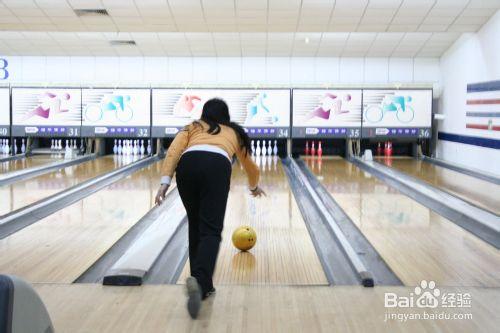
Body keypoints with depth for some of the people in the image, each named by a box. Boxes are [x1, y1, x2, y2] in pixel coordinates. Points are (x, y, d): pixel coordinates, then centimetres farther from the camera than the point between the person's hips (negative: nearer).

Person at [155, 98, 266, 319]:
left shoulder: (193, 127, 34)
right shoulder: (234, 133, 37)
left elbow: (173, 152, 13)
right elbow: (251, 167, 51)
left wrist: (165, 181, 3)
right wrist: (254, 186, 71)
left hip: (188, 166, 2)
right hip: (217, 167, -1)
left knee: (195, 226, 17)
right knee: (211, 230, -5)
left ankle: (202, 284, 19)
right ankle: (199, 281, -30)